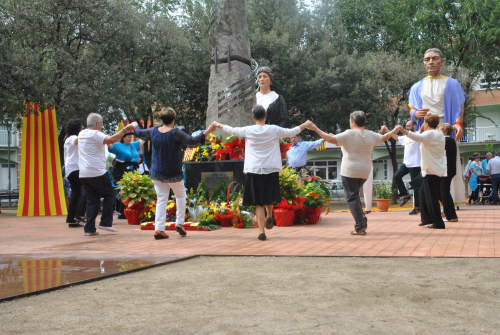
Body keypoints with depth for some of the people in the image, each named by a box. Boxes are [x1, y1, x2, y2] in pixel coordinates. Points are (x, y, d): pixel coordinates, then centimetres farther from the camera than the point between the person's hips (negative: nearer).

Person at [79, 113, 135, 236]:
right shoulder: (95, 135, -10)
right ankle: (105, 223, 3)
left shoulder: (81, 134, 15)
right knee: (109, 194, 8)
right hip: (97, 173, -8)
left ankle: (89, 228, 5)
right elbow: (111, 139, -26)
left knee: (92, 200, 10)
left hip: (83, 174, 8)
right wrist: (125, 129, -20)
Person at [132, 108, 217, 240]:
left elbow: (140, 133, 17)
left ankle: (159, 229, 1)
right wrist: (207, 132, -22)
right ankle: (180, 223, 13)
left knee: (161, 200, 8)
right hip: (174, 174, -4)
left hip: (157, 174, 4)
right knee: (180, 196, 18)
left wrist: (135, 126, 38)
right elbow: (191, 142, -25)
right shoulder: (176, 133, -17)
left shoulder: (153, 132, -1)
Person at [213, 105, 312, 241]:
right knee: (269, 197, 29)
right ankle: (269, 217, 25)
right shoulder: (274, 130, -3)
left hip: (254, 171, 0)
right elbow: (291, 132, 10)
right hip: (271, 170, 0)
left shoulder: (248, 131, -2)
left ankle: (262, 231, -4)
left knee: (259, 203, 2)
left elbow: (231, 130, 13)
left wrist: (218, 125, 32)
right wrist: (305, 124, 28)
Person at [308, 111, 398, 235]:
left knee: (352, 197, -2)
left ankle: (360, 227, -7)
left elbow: (331, 139, -18)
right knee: (354, 195, 23)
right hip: (365, 172, 6)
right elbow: (384, 137, 26)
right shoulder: (371, 135, 7)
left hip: (350, 172, -6)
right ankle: (361, 217, 4)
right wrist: (394, 131, 46)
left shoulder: (349, 134, -10)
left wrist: (316, 129, -10)